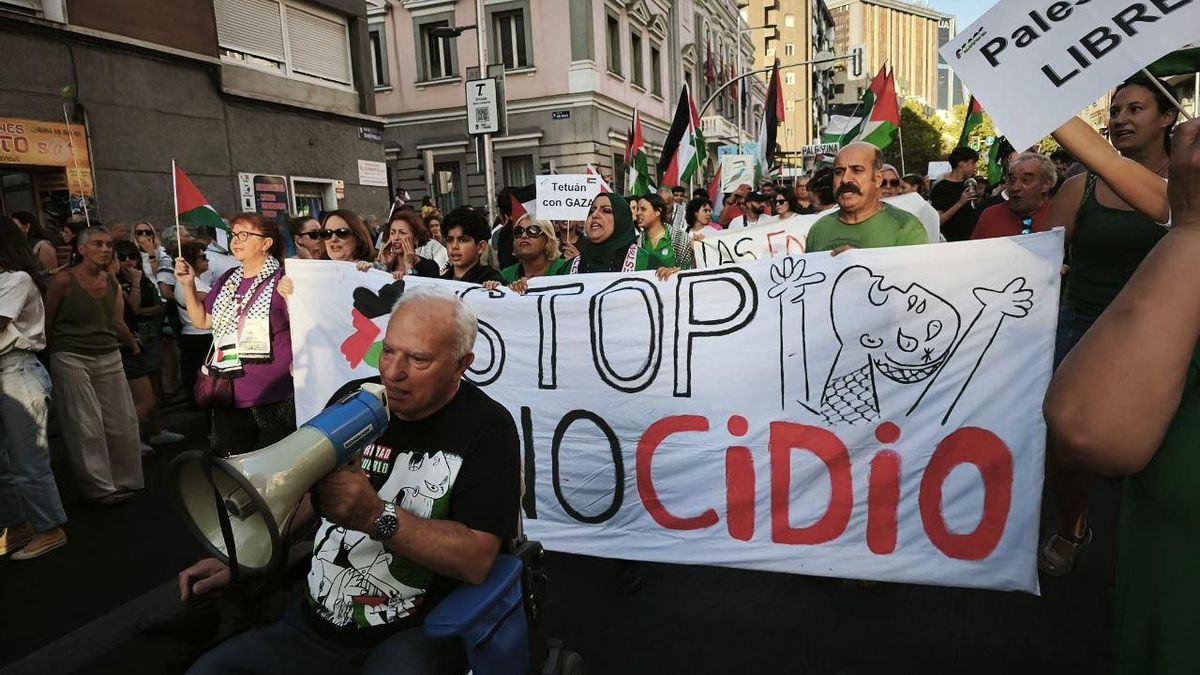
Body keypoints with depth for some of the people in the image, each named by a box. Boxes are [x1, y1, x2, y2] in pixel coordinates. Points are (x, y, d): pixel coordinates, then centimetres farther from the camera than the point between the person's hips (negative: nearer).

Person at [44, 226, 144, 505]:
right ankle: (100, 488, 5)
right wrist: (51, 353, 4)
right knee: (85, 426, -3)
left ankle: (124, 482, 19)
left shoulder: (113, 282, 8)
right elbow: (47, 322, 0)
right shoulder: (64, 280, -8)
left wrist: (134, 345, 11)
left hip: (109, 357, 5)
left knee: (122, 422, 6)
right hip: (71, 358, -5)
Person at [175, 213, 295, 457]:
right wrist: (188, 284, 8)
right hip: (229, 399, 7)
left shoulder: (282, 280, -11)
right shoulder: (228, 279, 12)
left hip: (273, 401, -7)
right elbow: (202, 321, 19)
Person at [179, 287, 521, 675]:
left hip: (416, 635, -5)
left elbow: (477, 559, -21)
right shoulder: (352, 399, 3)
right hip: (315, 624, 5)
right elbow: (306, 494, 18)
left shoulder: (487, 428, -13)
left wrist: (376, 516, -29)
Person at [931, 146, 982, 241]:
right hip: (953, 240, -6)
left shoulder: (970, 183, 9)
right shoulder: (940, 188, -11)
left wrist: (979, 195, 3)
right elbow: (937, 221, -19)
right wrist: (960, 203, -24)